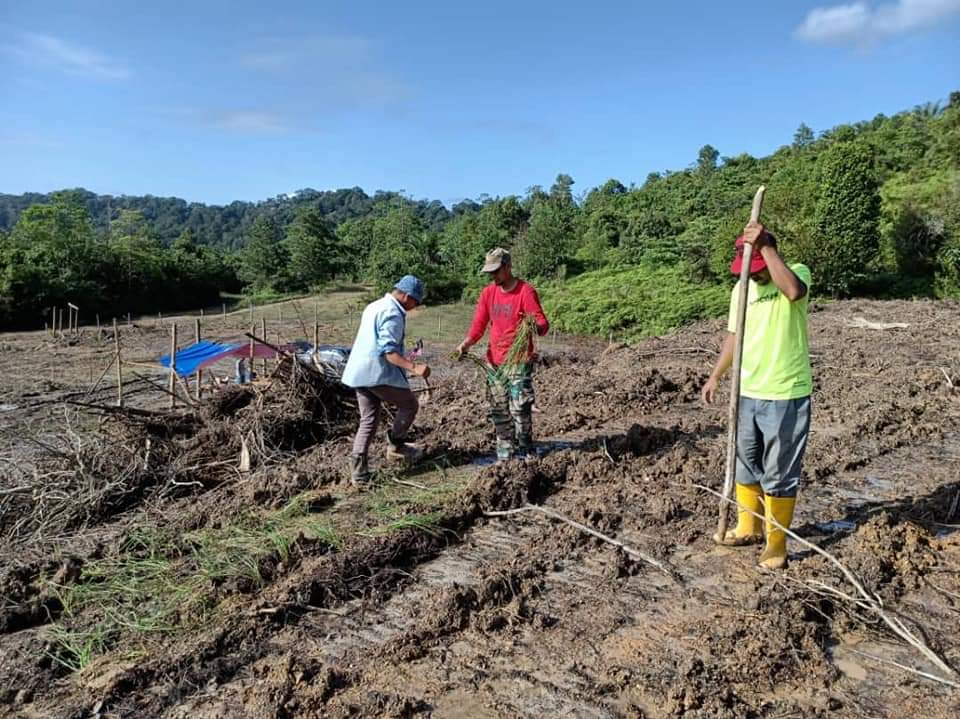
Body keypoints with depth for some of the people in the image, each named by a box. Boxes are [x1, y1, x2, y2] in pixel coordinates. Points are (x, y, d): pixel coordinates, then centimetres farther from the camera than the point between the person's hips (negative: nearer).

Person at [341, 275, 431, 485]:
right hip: (378, 373, -9)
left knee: (368, 420, 12)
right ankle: (396, 447, 17)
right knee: (410, 404, 10)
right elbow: (389, 351, -22)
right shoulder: (393, 314, -13)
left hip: (359, 373, 9)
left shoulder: (374, 306, 17)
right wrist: (414, 367, -31)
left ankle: (358, 471, 8)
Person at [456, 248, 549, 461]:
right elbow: (478, 326, 4)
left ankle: (524, 453, 7)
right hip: (494, 361, 6)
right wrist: (465, 345, -14)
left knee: (520, 408, -8)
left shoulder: (526, 292, -11)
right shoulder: (488, 293, 5)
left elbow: (543, 325, -17)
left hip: (519, 362, -6)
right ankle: (504, 453, 22)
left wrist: (535, 325, -41)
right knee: (499, 410, 11)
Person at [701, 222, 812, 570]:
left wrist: (764, 246, -32)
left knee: (779, 473, 4)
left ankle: (776, 544, 18)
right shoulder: (742, 288, 7)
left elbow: (793, 291, -35)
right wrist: (715, 376, 15)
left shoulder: (798, 273, -9)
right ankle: (748, 528, 36)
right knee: (746, 465, 18)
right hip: (747, 394, 6)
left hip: (785, 396, -6)